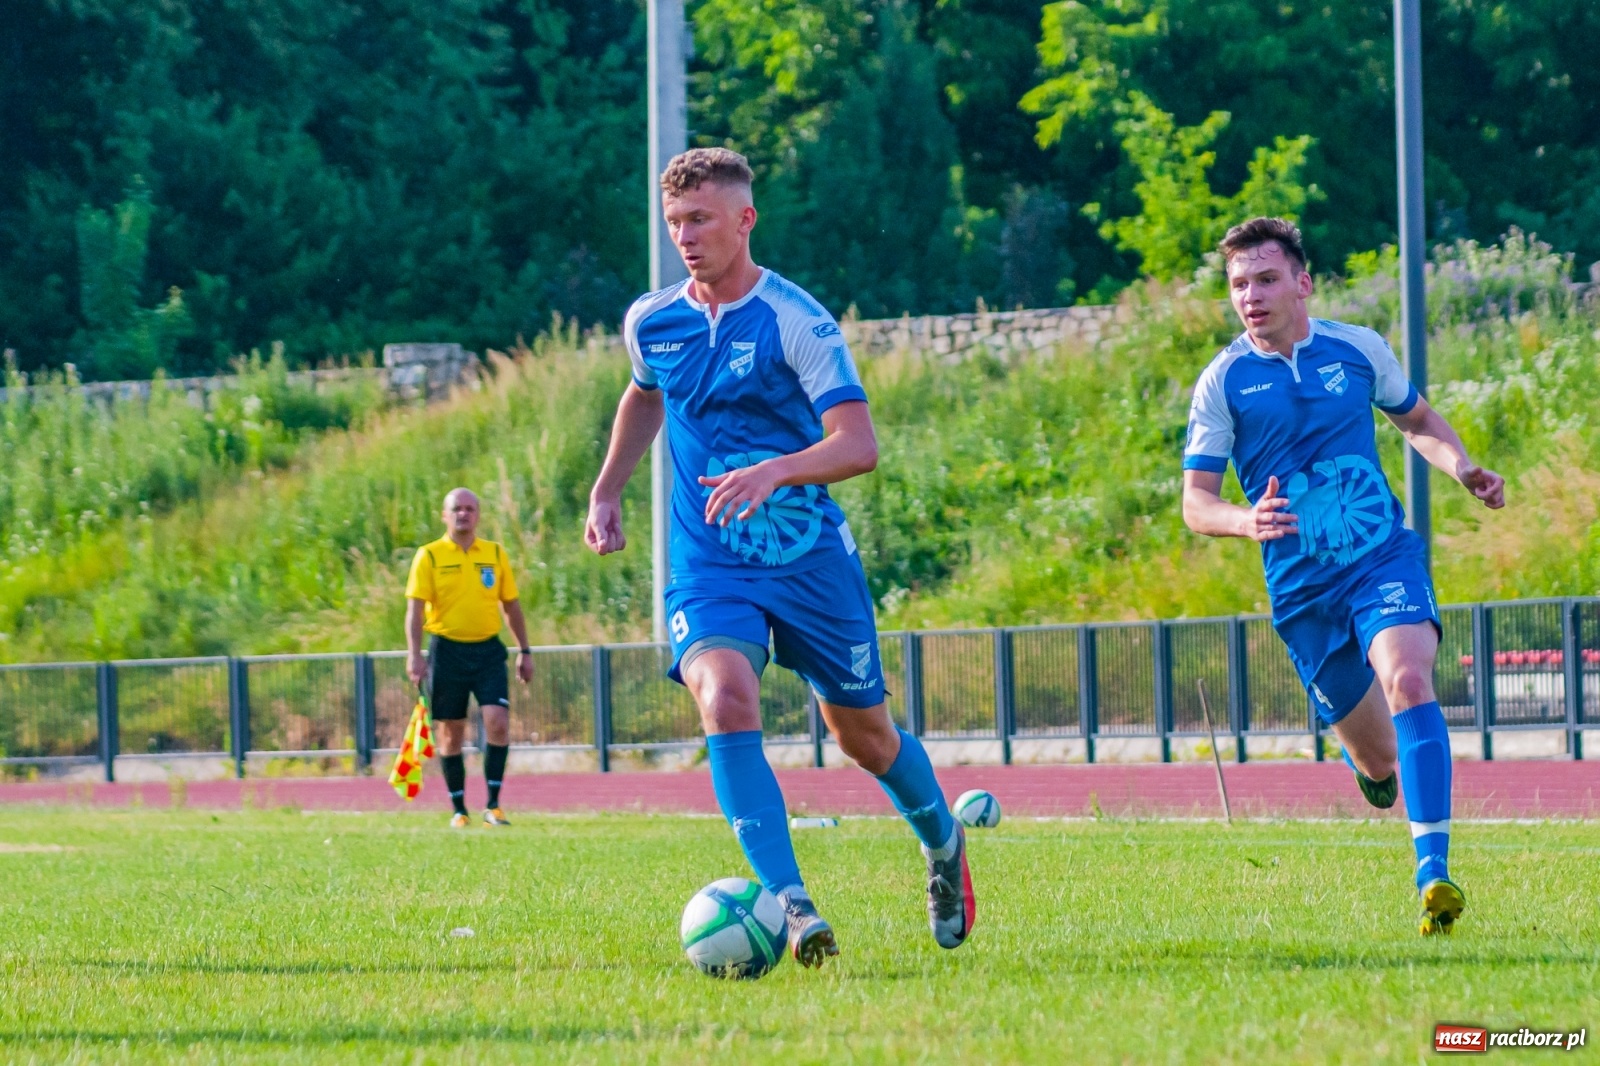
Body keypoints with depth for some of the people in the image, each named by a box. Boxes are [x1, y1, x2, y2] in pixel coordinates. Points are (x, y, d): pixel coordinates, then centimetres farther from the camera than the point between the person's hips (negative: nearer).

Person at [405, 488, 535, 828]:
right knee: (452, 733, 3)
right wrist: (414, 655, -17)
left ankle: (493, 805, -5)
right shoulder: (429, 556, -1)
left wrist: (524, 651, 13)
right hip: (447, 650, -2)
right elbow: (415, 608, -6)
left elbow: (511, 605, 14)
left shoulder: (495, 554, 8)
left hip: (488, 650, 2)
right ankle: (459, 810, 13)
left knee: (498, 722, -13)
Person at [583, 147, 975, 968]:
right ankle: (790, 905, -30)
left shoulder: (796, 320, -14)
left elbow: (859, 444, -22)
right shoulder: (649, 323, 2)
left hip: (810, 558, -2)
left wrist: (773, 471, -38)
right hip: (707, 564, 2)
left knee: (863, 735, 12)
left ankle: (942, 843, 44)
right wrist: (606, 491, 22)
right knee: (726, 700, -26)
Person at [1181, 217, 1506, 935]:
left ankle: (1433, 873, -34)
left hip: (1385, 559, 0)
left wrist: (1464, 470, 1)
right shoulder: (1223, 383, -2)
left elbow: (1416, 419, 22)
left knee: (1408, 682, -29)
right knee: (1378, 759, 7)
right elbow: (1195, 504, -4)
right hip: (1301, 589, 0)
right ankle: (1367, 762, 49)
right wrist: (1247, 521, -27)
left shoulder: (1360, 350, 3)